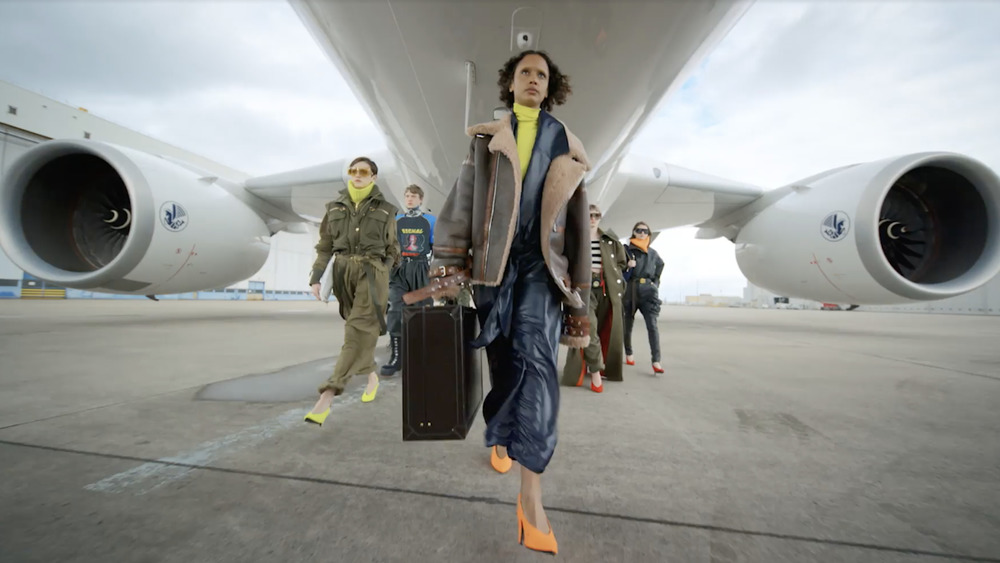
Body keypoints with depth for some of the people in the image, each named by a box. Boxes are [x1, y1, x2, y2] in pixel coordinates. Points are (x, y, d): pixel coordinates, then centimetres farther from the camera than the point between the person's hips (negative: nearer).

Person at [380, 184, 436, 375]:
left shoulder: (429, 220, 7)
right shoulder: (396, 220, 11)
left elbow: (436, 247, 8)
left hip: (421, 269, -1)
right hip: (400, 269, 1)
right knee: (395, 311, -8)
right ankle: (396, 356, -2)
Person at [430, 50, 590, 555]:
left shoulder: (563, 144, 13)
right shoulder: (485, 138, 13)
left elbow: (576, 221, 13)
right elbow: (462, 199, 4)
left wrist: (578, 296, 9)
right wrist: (446, 261, -7)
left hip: (542, 261, -1)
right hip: (494, 261, 1)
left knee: (535, 353, -21)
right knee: (503, 357, 7)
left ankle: (531, 492, -20)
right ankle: (500, 437, 36)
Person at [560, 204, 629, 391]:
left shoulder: (610, 239, 13)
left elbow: (622, 262, 19)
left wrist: (607, 270, 5)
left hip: (607, 289, 4)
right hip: (585, 288, -3)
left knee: (605, 332, 10)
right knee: (590, 331, -16)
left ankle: (602, 368, 27)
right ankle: (595, 372, -9)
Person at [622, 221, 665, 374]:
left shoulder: (652, 253, 15)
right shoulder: (626, 249, 2)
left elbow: (660, 264, 33)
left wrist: (655, 280, 21)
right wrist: (626, 265, -20)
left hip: (648, 290, 2)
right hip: (630, 290, -2)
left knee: (652, 325, -11)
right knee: (627, 324, 8)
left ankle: (656, 361, -14)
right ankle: (629, 354, 29)